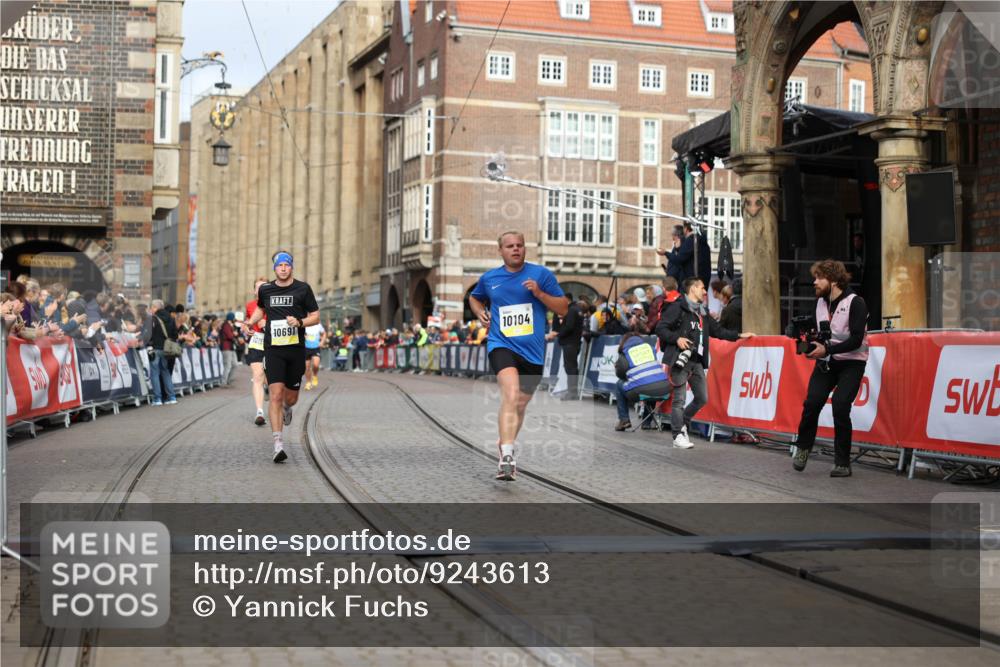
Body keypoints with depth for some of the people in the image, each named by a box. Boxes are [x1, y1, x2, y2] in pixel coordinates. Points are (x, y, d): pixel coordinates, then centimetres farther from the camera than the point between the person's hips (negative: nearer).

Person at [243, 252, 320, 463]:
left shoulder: (303, 289, 0)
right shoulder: (265, 289, 6)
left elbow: (315, 316, 3)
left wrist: (300, 322, -16)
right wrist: (251, 321, 8)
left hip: (296, 349, 0)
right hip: (273, 349, 0)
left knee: (291, 397, 10)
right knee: (276, 395, -13)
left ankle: (286, 408, 50)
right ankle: (278, 444, -13)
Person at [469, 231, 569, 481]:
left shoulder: (541, 274, 3)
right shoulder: (489, 278, 9)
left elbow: (563, 308, 3)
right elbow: (474, 298, 30)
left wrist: (539, 293, -12)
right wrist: (480, 313, 9)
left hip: (532, 351, 2)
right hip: (501, 345, -2)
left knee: (520, 404, 14)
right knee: (511, 394, -27)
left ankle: (505, 445, 39)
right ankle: (506, 456, -35)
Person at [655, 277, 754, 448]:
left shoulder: (702, 313, 22)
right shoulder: (678, 307, -4)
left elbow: (717, 330, 26)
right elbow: (660, 328, -9)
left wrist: (739, 336, 19)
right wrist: (677, 338, -21)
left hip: (697, 361, 8)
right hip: (680, 359, -8)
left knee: (702, 398, 8)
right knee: (679, 398, -5)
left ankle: (682, 422, 27)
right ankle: (678, 435, 1)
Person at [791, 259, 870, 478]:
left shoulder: (855, 303, -13)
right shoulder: (820, 302, 7)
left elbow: (856, 340, -19)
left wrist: (827, 349, -24)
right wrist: (811, 344, -4)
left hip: (851, 363, -5)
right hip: (825, 361, 5)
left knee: (840, 406, -18)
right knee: (812, 402, -13)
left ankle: (843, 463, -6)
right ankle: (803, 447, 10)